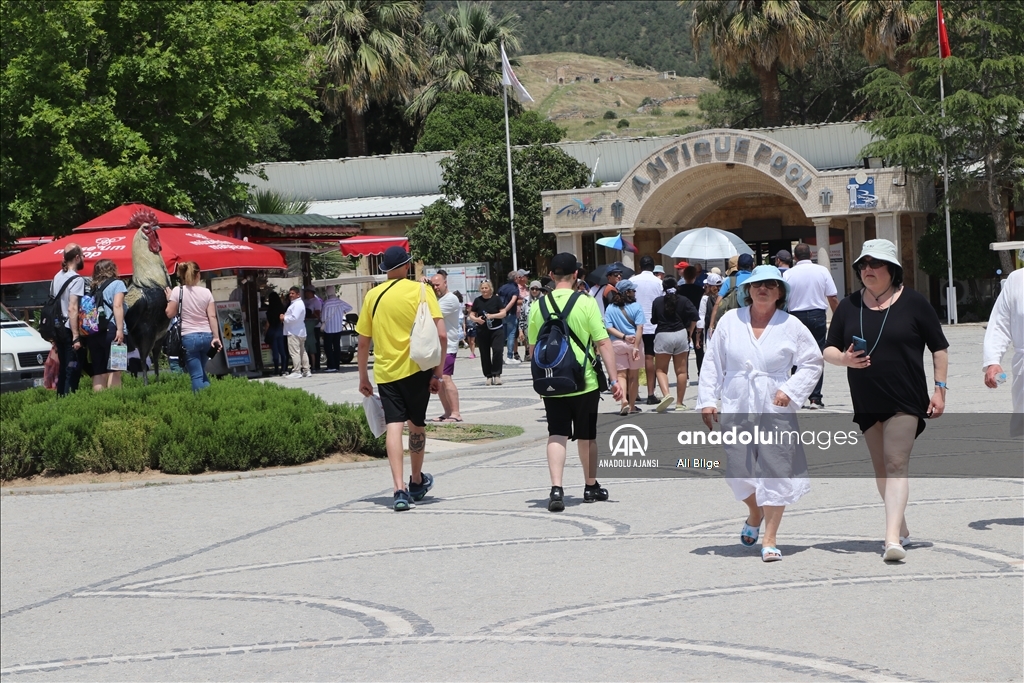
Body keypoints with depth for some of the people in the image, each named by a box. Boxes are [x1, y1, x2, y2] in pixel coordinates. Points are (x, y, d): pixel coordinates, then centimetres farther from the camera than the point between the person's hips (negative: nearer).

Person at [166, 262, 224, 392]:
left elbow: (170, 314, -5)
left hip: (188, 337, -3)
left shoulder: (178, 291, -4)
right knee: (202, 372, 19)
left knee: (196, 375, -2)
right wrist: (216, 337, -1)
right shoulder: (206, 292, 3)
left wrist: (169, 299, 11)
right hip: (207, 336, 3)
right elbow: (212, 316, -1)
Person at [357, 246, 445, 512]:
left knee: (394, 425, -3)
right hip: (416, 368, -1)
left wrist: (363, 377, 19)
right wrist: (438, 373, -3)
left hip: (385, 371, 1)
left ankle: (400, 489, -16)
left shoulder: (372, 295, 5)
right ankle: (417, 482, 32)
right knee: (417, 424, 15)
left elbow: (363, 342, 9)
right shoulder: (421, 290, -3)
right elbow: (441, 335, -10)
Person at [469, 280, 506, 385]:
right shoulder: (477, 301, 4)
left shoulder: (496, 299, 0)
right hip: (482, 331, 2)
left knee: (497, 350, -13)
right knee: (484, 354, 4)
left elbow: (504, 313, -3)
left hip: (497, 330, -2)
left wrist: (492, 316, -18)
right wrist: (476, 319, -15)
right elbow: (471, 315, 7)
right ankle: (488, 375, 12)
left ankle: (496, 374, -3)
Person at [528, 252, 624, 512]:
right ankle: (591, 487, 28)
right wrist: (614, 378, -7)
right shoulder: (586, 303, -8)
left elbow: (534, 348, 8)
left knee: (557, 435, 2)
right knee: (586, 436, 13)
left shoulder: (538, 307, 0)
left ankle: (556, 488, -16)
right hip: (584, 383, -1)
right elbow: (603, 343, -11)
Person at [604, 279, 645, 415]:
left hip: (617, 344, 1)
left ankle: (624, 399, -18)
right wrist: (636, 347, -16)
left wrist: (623, 336, -10)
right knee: (634, 376, 11)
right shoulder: (636, 307, -5)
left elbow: (609, 327, -7)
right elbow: (639, 328, -13)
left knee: (621, 374, 5)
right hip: (633, 343, -1)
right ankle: (632, 406, 17)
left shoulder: (610, 308, 1)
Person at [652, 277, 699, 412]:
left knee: (660, 369, 5)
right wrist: (690, 332, 7)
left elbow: (654, 320, 9)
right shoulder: (683, 300, 2)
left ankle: (666, 394, -20)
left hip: (663, 335, -2)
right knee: (681, 370, 8)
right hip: (681, 334, 2)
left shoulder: (657, 301, 2)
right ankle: (680, 402, 10)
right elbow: (694, 316, -7)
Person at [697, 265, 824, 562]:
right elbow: (712, 362, 8)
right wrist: (708, 400, 2)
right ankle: (755, 513, 36)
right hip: (736, 410, 1)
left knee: (775, 473, -4)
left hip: (776, 410, -1)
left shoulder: (791, 326, 1)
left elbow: (813, 363, 6)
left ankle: (770, 539, 6)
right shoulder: (730, 321, 5)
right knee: (739, 471, 3)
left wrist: (790, 391, -6)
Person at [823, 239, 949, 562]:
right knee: (881, 469, 12)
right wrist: (844, 359, -15)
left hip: (905, 400, -5)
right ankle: (900, 527, 28)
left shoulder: (912, 302, -2)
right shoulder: (849, 306, 7)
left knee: (896, 465, -14)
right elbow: (828, 350, 8)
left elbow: (939, 348, 3)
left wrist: (939, 388, -3)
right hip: (866, 403, 5)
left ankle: (893, 539, -23)